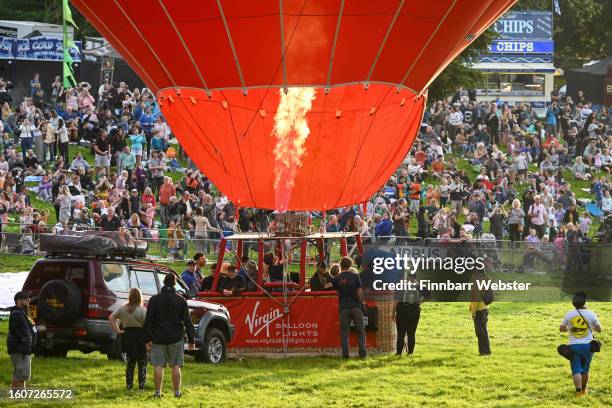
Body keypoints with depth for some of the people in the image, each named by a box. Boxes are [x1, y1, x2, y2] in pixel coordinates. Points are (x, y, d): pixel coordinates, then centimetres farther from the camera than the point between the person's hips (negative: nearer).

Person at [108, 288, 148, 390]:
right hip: (140, 336, -4)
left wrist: (117, 331, 2)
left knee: (130, 362, 15)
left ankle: (129, 385, 14)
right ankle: (141, 385, 5)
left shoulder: (122, 308, 2)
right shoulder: (142, 310, -12)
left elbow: (111, 318, 3)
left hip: (127, 335, 4)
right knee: (142, 363, 7)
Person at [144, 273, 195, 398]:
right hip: (176, 338, 0)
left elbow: (149, 321, -2)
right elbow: (188, 322, -1)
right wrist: (191, 340, 4)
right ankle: (177, 392, 6)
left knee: (159, 366, 3)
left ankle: (158, 392, 1)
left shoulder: (154, 300, -1)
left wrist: (148, 339, 1)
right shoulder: (181, 301, -2)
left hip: (158, 338, 0)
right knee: (176, 366, 5)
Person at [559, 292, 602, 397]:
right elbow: (599, 329, 1)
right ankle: (584, 389, 32)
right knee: (585, 369, 19)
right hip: (587, 345, 1)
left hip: (574, 346, -1)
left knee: (576, 370, 0)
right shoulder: (591, 314, -7)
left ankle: (578, 390, -16)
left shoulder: (569, 314, -4)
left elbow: (561, 329, 5)